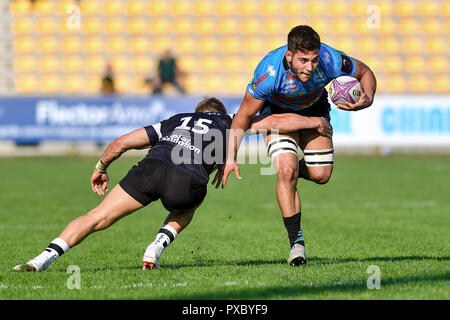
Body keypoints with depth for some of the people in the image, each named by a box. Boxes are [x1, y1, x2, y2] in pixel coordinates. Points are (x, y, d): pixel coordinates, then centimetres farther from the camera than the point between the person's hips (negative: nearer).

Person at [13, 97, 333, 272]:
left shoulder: (174, 121, 38)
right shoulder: (229, 123, 33)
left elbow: (121, 143, 33)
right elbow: (275, 121, 28)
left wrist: (100, 169, 47)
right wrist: (315, 122, 42)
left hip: (152, 166, 2)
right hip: (188, 182, -2)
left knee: (98, 217, 9)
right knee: (186, 210, 35)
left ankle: (44, 258, -6)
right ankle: (154, 252, 13)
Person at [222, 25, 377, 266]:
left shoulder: (332, 62, -35)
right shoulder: (269, 72, -38)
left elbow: (365, 73, -12)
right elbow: (244, 114, -23)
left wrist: (367, 99, -33)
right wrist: (231, 156, -22)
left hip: (314, 109, 3)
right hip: (278, 110, -3)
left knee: (321, 175, -5)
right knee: (287, 171, -21)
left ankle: (295, 170, 32)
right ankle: (296, 242, -12)